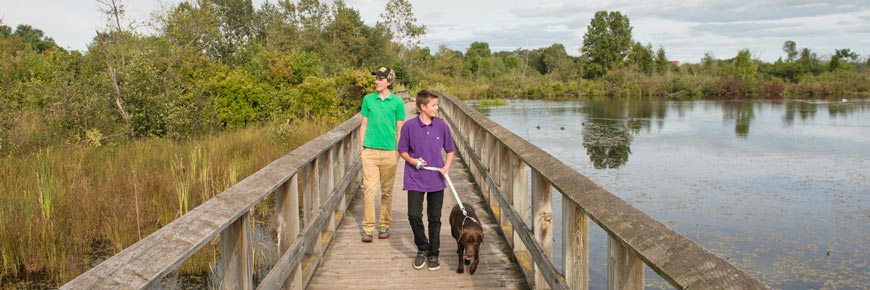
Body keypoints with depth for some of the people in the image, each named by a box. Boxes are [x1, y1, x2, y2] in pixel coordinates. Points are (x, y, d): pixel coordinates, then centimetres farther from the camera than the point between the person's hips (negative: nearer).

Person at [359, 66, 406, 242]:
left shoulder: (397, 102, 1)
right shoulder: (368, 99, 6)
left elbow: (399, 128, 4)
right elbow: (364, 124, 10)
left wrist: (398, 151, 0)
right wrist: (361, 147, 6)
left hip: (389, 152, 0)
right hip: (370, 150, 1)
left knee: (387, 191, 9)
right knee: (369, 188, -5)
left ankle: (384, 226, 21)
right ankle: (368, 228, 0)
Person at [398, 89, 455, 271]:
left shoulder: (441, 125, -1)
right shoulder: (409, 126, -6)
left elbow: (450, 150, 10)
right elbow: (402, 150, 4)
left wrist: (447, 166, -7)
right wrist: (412, 161, -14)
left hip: (436, 180, 2)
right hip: (415, 179, -1)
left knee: (434, 218, 8)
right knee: (414, 215, -7)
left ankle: (433, 254, 22)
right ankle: (422, 249, 17)